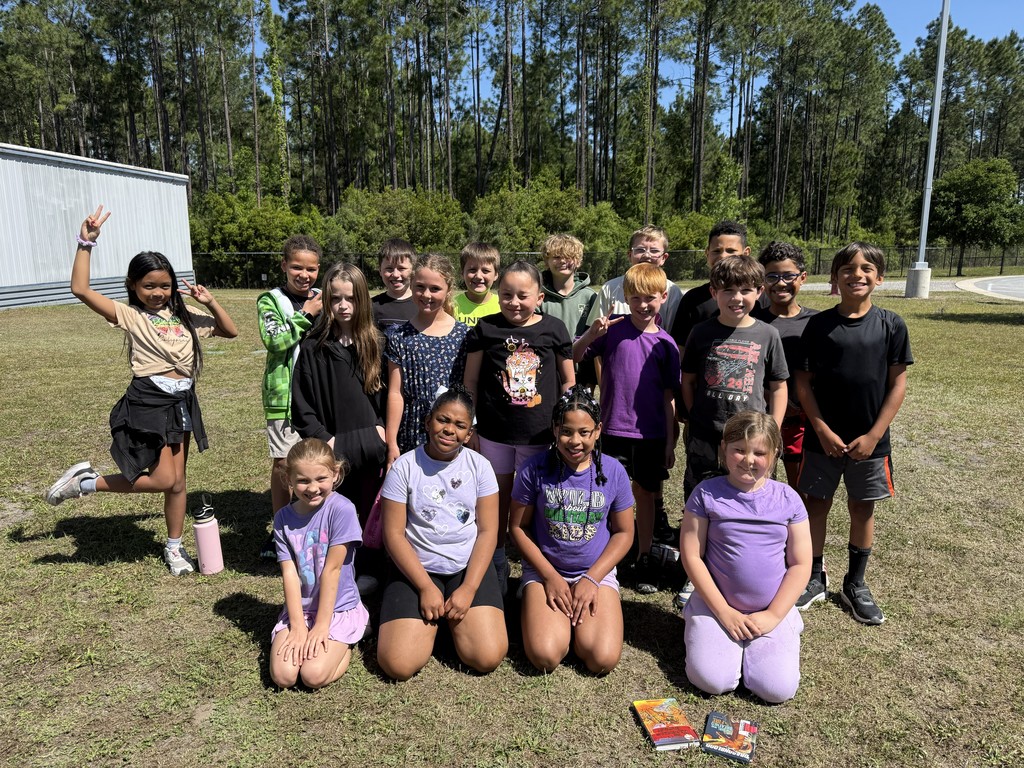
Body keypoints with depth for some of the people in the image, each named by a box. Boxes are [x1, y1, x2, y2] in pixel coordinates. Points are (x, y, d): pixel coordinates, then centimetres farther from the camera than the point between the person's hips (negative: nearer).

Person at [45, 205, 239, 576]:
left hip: (182, 403, 5)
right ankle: (85, 481, 13)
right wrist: (86, 243, -19)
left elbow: (231, 331, 14)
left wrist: (210, 302, 2)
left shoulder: (186, 317, 10)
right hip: (147, 404, -5)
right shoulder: (130, 315, -6)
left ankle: (174, 546, 28)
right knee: (163, 480, -7)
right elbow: (80, 288, -18)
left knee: (177, 480, 12)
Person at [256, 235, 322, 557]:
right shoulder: (270, 301, 1)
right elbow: (273, 339, -16)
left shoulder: (323, 301, 11)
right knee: (283, 462, 3)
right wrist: (306, 315, -13)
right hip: (285, 394, -2)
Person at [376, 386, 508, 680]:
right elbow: (394, 534, -6)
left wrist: (468, 589, -12)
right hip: (416, 568, -1)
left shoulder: (479, 466, -1)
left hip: (469, 567, 1)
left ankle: (452, 619, 15)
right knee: (398, 665, -17)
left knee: (488, 657, -16)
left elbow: (487, 531, -2)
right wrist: (426, 587, -12)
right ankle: (431, 620, 15)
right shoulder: (404, 467, -5)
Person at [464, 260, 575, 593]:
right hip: (494, 433, 0)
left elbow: (568, 380, 5)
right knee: (498, 500, 15)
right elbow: (471, 382, 3)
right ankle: (497, 563, 32)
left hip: (540, 433, 0)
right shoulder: (485, 329, -3)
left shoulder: (553, 329, -2)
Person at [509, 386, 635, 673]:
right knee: (545, 656, -21)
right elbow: (517, 527, -2)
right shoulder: (535, 470, -10)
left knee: (603, 660, -18)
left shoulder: (613, 472, -6)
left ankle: (580, 613, 13)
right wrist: (550, 577, -9)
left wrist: (591, 579, -8)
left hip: (597, 572, 1)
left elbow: (623, 533, 2)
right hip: (545, 570, -1)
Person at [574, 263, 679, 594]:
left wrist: (670, 442, 2)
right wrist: (591, 335, -23)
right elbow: (574, 357, -5)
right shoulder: (612, 330, -4)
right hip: (613, 429, -1)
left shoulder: (665, 343, 0)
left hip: (651, 433, 1)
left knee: (645, 493, 12)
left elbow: (669, 396, 2)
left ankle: (644, 559, 27)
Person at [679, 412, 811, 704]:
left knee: (777, 689, -15)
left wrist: (773, 615, -7)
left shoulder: (787, 499, 0)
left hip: (773, 610, 1)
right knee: (712, 681, -18)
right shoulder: (706, 494, -6)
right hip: (717, 605, -1)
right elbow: (691, 556, -6)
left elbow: (800, 564, 1)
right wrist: (724, 612, -9)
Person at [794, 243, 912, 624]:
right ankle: (815, 578, 27)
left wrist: (873, 435, -8)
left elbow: (897, 384, -2)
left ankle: (855, 584, 30)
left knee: (862, 508, 12)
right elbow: (803, 381, -3)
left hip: (869, 440, 0)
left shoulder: (891, 325, -3)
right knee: (816, 504, 9)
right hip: (823, 437, 0)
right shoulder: (819, 325, -4)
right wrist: (822, 429, -11)